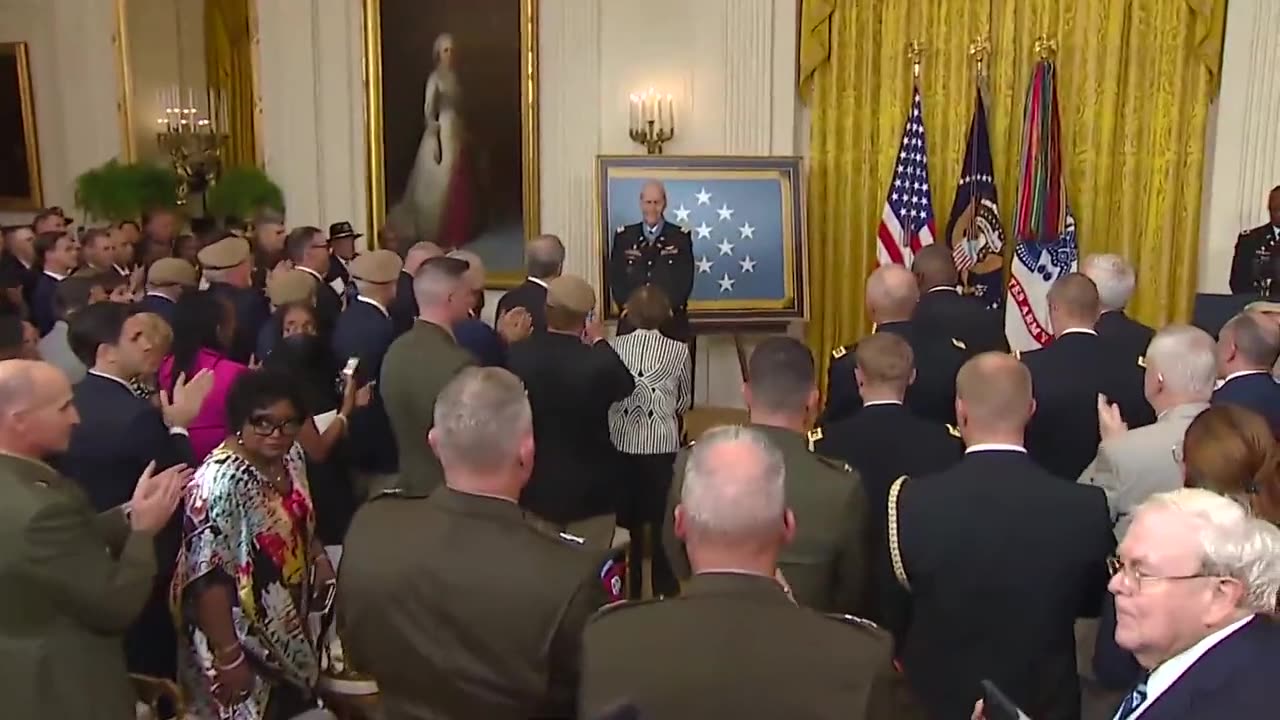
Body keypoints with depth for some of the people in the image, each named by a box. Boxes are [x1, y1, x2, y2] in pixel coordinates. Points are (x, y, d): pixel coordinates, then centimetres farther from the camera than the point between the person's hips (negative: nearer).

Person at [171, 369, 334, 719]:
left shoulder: (292, 455, -3)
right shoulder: (220, 482, -28)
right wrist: (229, 658, -22)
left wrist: (318, 554, -4)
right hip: (245, 638, -7)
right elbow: (209, 578, -26)